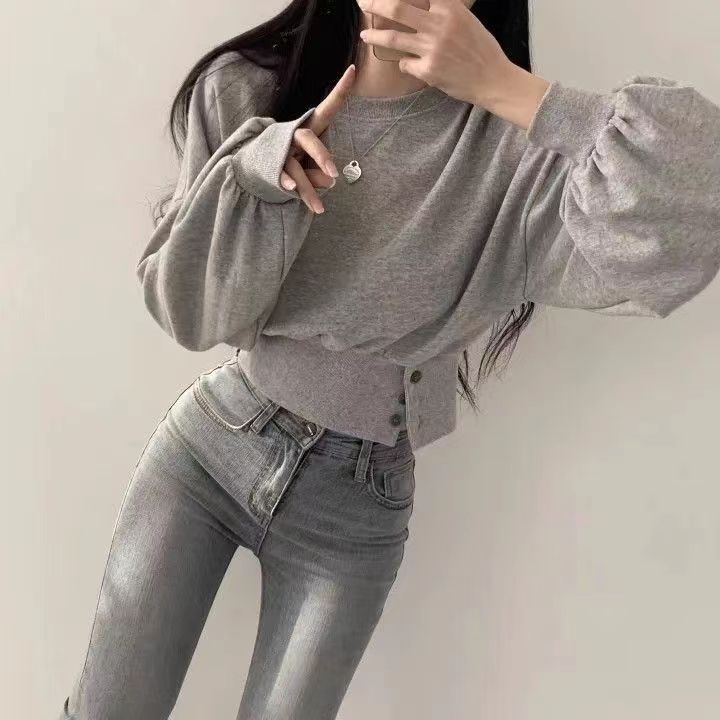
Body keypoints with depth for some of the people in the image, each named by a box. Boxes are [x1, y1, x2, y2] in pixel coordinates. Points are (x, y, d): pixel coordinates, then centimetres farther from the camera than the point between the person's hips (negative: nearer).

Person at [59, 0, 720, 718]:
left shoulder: (511, 150, -16)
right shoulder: (243, 89, -7)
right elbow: (188, 310, -8)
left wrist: (505, 87, -30)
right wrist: (260, 172, -25)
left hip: (357, 506, -1)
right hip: (208, 443, 2)